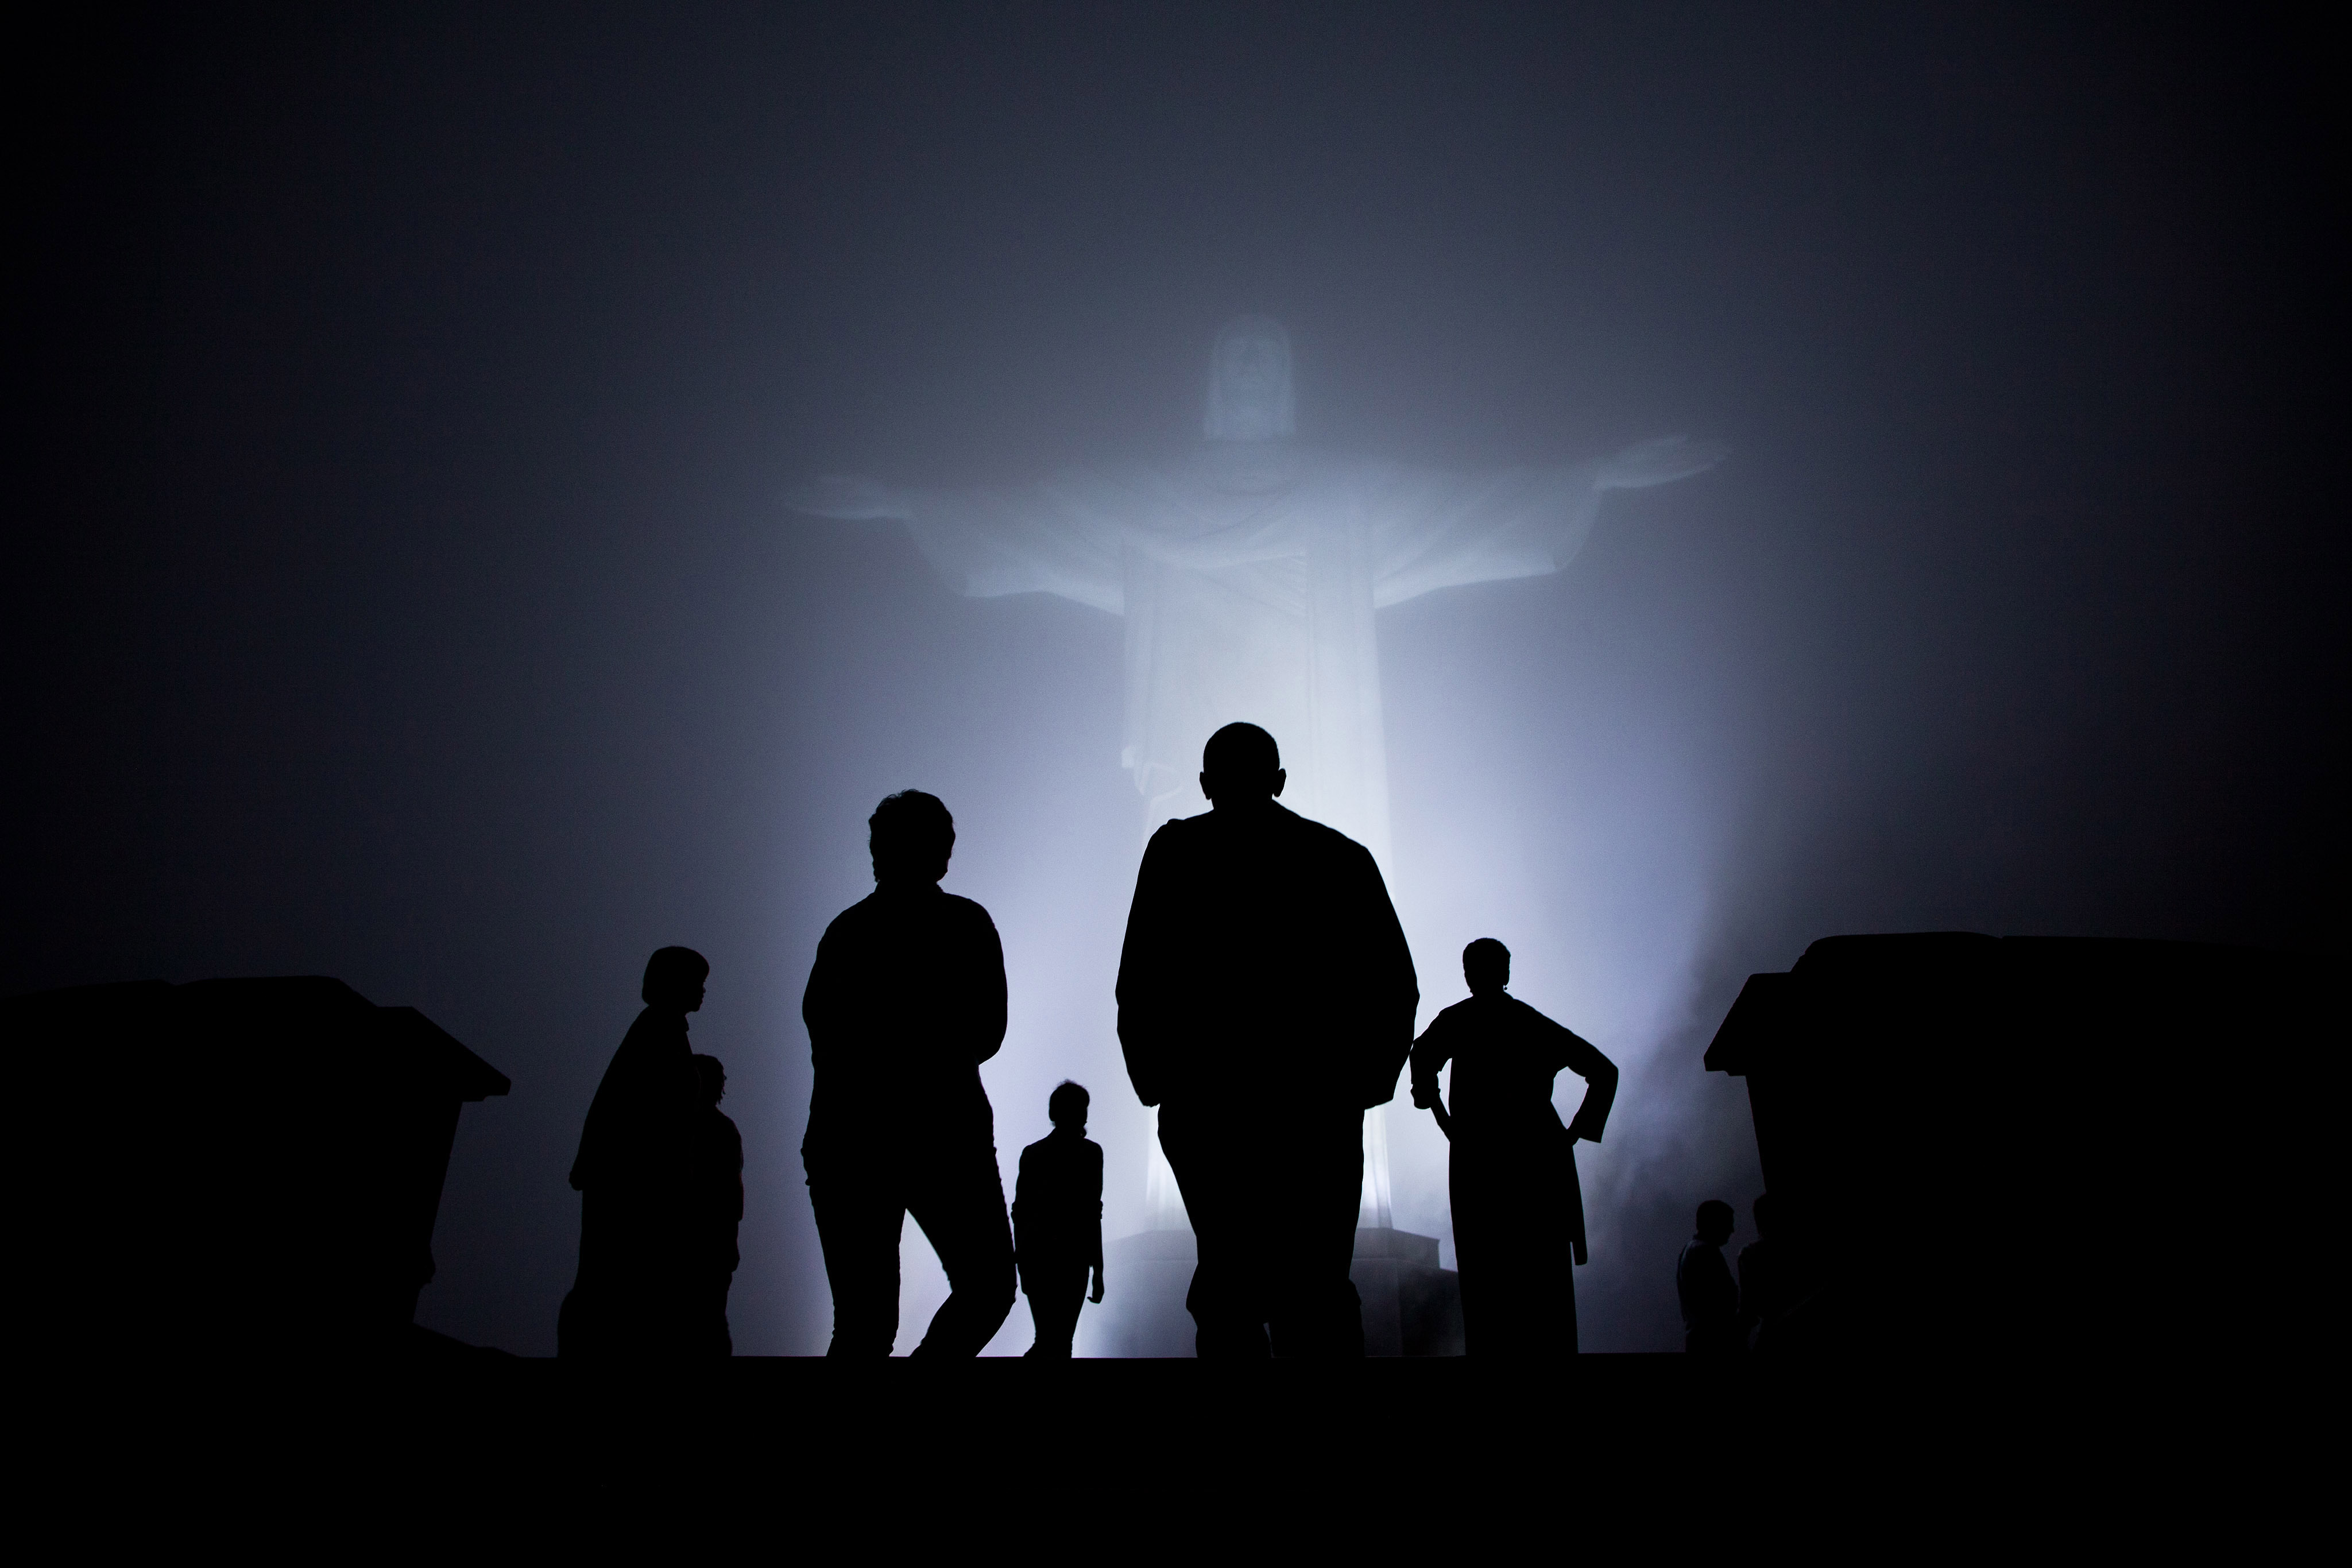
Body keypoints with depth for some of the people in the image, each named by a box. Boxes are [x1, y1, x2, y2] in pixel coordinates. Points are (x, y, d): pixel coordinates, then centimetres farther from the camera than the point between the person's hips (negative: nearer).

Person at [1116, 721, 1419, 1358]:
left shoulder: (1177, 849, 4)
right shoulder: (1344, 856, 11)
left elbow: (1141, 985, -3)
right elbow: (1395, 987, 6)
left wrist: (1156, 1081, 8)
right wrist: (1359, 1084, 15)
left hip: (1208, 1097, -1)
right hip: (1319, 1106, 2)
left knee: (1231, 1280, 7)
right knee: (1316, 1286, 7)